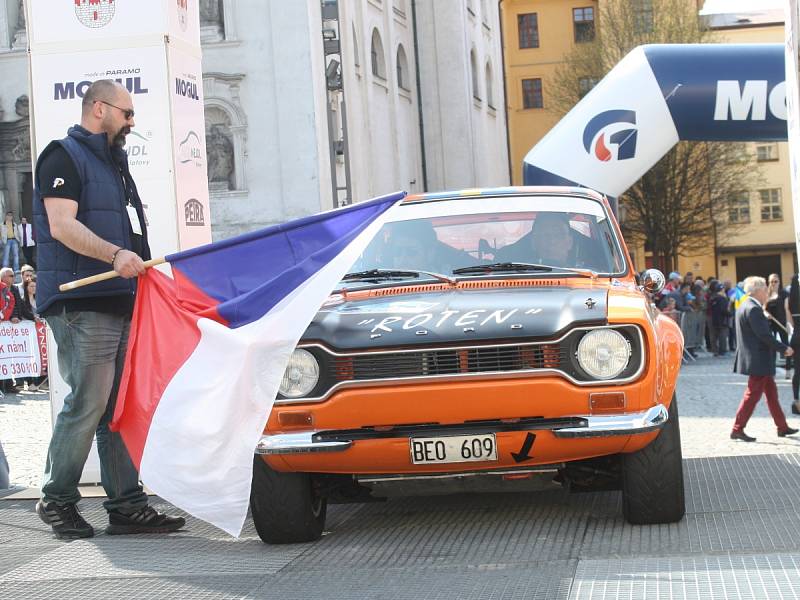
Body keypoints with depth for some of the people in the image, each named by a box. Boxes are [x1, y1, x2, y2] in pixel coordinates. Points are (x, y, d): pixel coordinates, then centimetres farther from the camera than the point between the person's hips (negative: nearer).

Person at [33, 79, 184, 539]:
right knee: (89, 402, -11)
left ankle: (127, 505, 7)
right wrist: (115, 254, -27)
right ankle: (58, 500, 1)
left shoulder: (113, 164, 25)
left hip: (121, 302, 9)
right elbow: (62, 226, -16)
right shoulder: (64, 156, -3)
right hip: (81, 303, -9)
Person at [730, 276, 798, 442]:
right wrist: (784, 348, -15)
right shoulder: (753, 309, -20)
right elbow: (764, 335, -23)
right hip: (758, 361, -11)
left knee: (771, 393, 16)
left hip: (756, 359, 11)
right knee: (752, 395, -4)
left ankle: (782, 427, 23)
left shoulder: (745, 307, 12)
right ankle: (737, 429, 1)